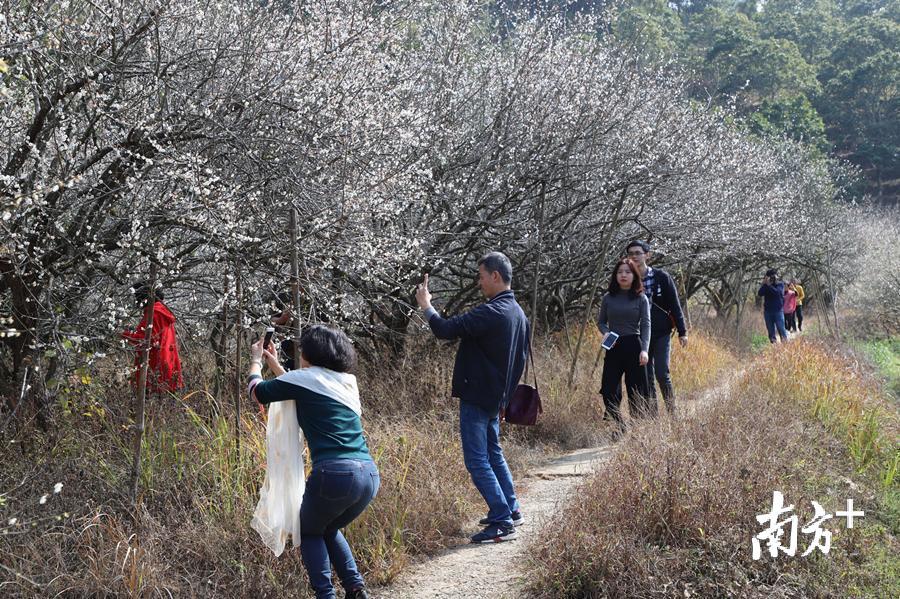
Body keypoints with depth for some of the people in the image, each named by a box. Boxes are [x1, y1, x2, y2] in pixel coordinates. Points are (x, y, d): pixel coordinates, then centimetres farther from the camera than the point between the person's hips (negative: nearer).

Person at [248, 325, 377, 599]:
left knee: (309, 532, 21)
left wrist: (256, 361, 32)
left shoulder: (305, 378, 1)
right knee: (329, 529, 30)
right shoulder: (347, 382, 20)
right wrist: (275, 365, 44)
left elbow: (258, 391, 13)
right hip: (370, 475, 6)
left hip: (335, 473, -6)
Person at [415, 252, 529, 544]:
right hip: (495, 397, 10)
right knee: (493, 454, 23)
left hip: (477, 397, -10)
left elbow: (445, 330, -25)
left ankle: (503, 523, -5)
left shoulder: (491, 312, -22)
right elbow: (520, 359, 17)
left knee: (477, 462, -5)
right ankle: (511, 510, 30)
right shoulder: (519, 314, 9)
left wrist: (426, 306, -7)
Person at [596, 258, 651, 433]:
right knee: (608, 390, -3)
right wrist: (605, 332, -8)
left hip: (634, 346, -2)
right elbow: (601, 321, 14)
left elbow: (646, 325, -4)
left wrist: (645, 350, -16)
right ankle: (619, 427, 12)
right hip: (613, 347, 2)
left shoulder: (641, 299, 0)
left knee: (635, 391, 1)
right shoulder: (608, 298, 7)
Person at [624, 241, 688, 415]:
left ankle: (671, 412, 2)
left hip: (661, 334, -3)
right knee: (646, 378, 5)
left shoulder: (662, 277, -4)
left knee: (662, 374, -11)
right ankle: (651, 416, 12)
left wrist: (682, 332, -5)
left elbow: (675, 305, -2)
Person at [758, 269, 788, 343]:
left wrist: (769, 285, -19)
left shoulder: (780, 284, 3)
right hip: (768, 311, 3)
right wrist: (764, 285, -16)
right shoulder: (766, 285, 9)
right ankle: (772, 342, 7)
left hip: (778, 310, -3)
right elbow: (760, 293, -7)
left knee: (781, 329, -7)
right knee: (770, 330, 3)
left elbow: (777, 292, -16)